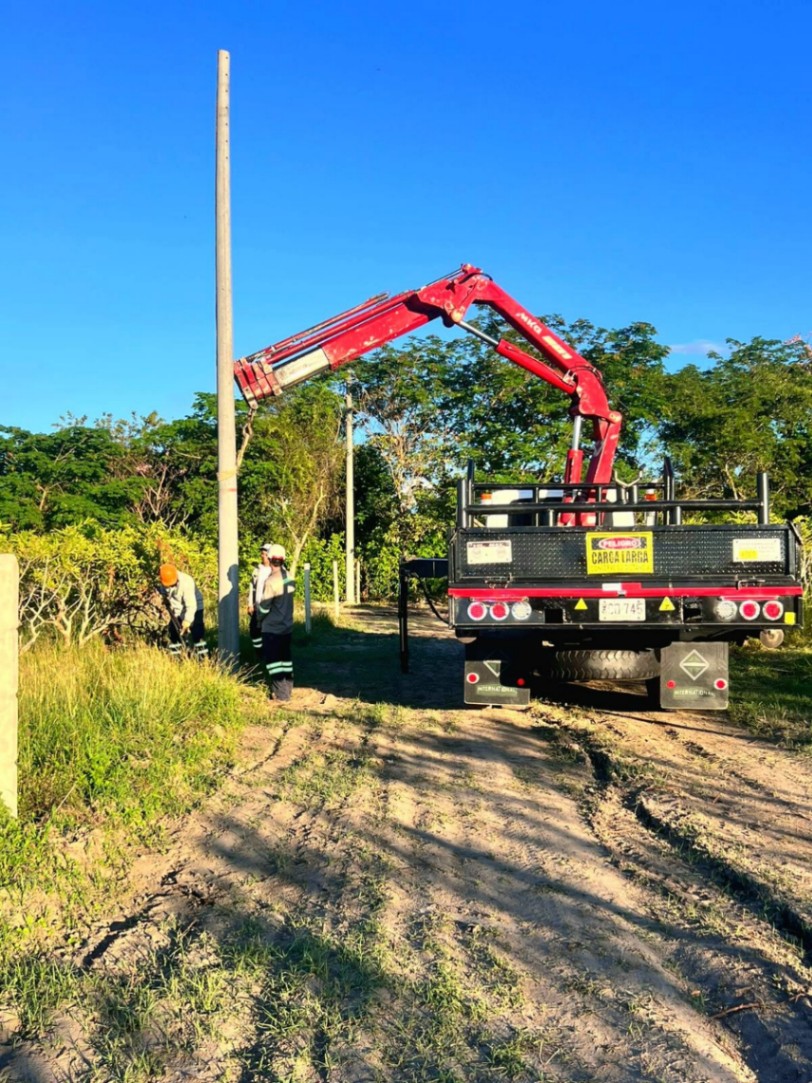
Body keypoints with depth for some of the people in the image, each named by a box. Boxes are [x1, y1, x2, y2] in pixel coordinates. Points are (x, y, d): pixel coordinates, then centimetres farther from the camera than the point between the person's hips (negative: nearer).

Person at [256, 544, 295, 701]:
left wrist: (259, 617, 2)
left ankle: (281, 693, 3)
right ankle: (287, 689, 23)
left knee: (272, 659, 2)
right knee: (285, 658, 16)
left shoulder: (271, 581, -21)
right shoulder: (290, 578, 0)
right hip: (287, 626, 7)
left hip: (272, 628, -7)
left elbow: (264, 607, -16)